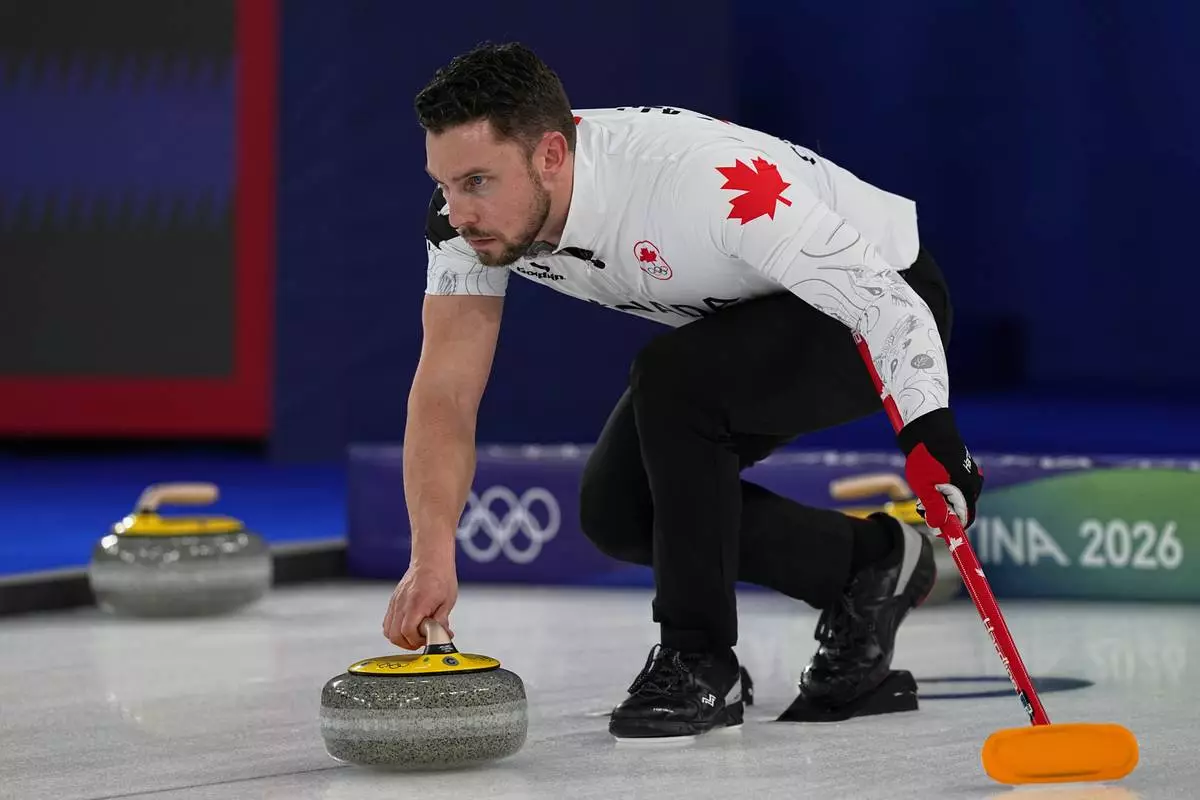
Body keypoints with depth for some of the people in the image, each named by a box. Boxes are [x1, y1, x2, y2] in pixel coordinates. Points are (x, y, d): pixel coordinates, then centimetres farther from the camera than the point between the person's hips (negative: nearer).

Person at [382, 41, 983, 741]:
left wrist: (929, 434, -51)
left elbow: (879, 299, -37)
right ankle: (869, 564, 15)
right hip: (745, 320, 8)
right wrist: (434, 557, -34)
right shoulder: (473, 208, -19)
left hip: (881, 288, -8)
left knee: (672, 379, -31)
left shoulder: (697, 175, -39)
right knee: (617, 510, -4)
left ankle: (701, 662, -16)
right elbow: (446, 393, -21)